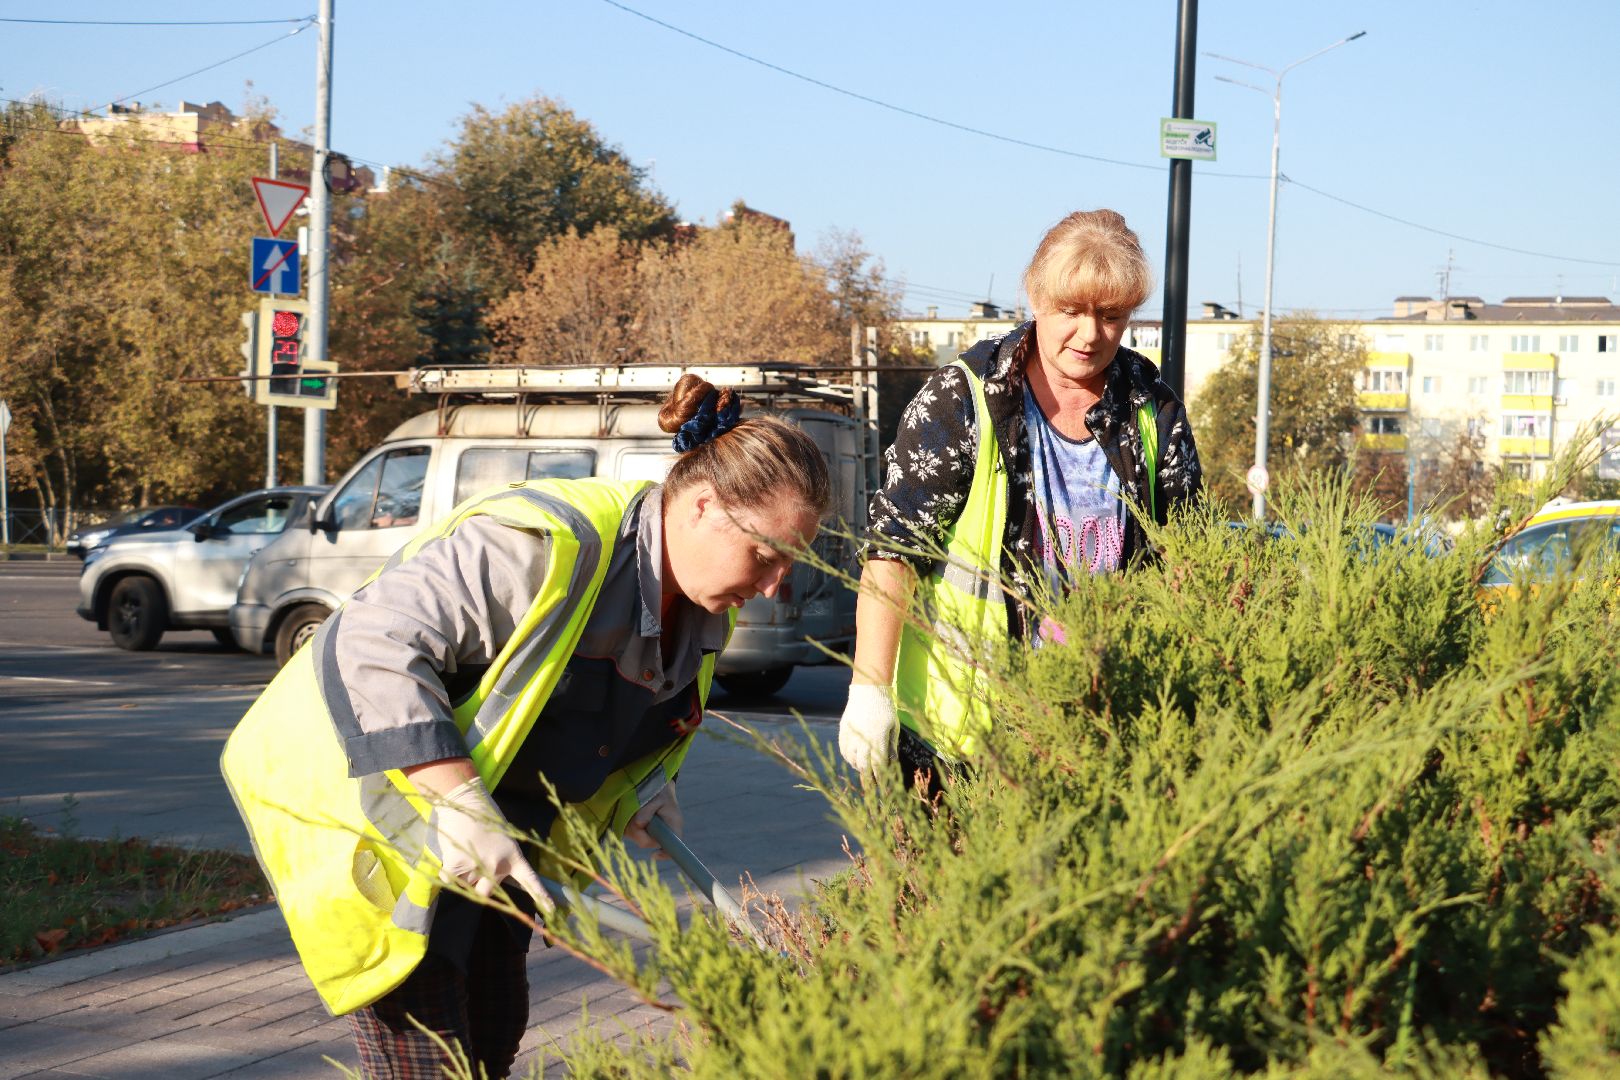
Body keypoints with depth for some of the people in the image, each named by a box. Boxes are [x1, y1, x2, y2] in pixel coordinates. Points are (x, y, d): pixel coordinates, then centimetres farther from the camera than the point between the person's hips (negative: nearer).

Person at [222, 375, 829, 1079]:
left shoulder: (705, 618, 0)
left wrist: (643, 786, -3)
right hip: (361, 791, -9)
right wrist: (459, 802, -38)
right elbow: (379, 641, -34)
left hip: (495, 818, 9)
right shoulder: (548, 544, -31)